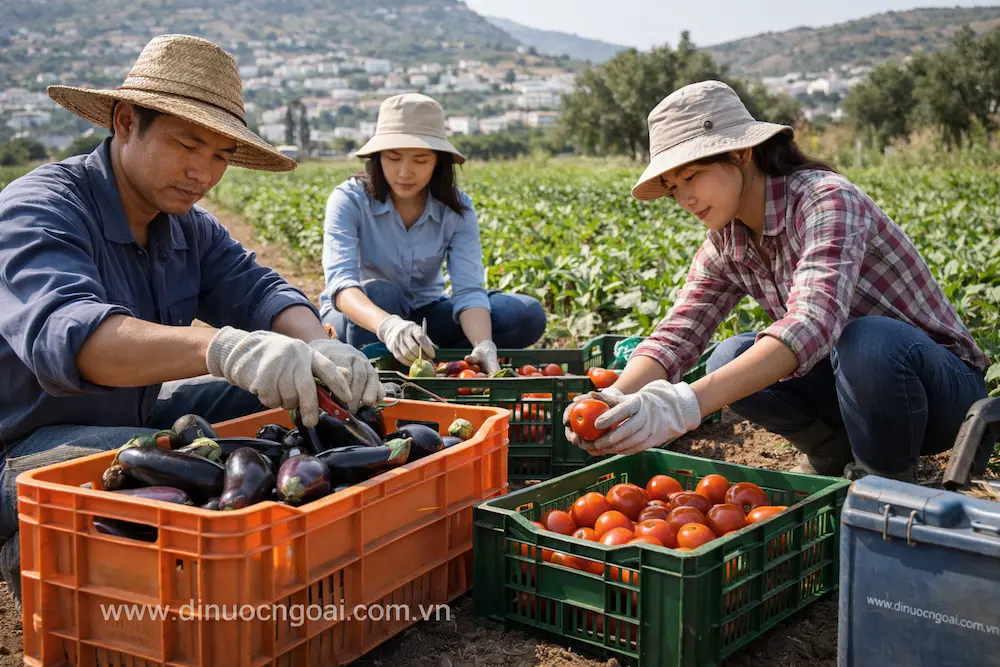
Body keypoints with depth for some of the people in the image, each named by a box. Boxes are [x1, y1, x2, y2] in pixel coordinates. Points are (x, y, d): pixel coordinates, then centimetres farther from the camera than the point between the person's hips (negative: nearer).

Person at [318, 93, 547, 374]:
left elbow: (469, 290, -22)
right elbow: (340, 281, -35)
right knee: (379, 293, -39)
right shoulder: (349, 200, -20)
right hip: (359, 319, -3)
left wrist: (484, 345, -45)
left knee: (527, 315, -19)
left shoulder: (457, 208, -12)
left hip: (423, 315, 3)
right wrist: (387, 325, -57)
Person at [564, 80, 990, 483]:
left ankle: (889, 484, -9)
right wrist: (615, 400, -33)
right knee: (730, 361, -18)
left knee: (865, 340, -37)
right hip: (847, 376, 6)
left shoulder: (825, 200, -26)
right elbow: (675, 336, -11)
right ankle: (836, 456, 7)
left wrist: (690, 403, -54)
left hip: (944, 385, -6)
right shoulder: (726, 245, -2)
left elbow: (813, 323, -42)